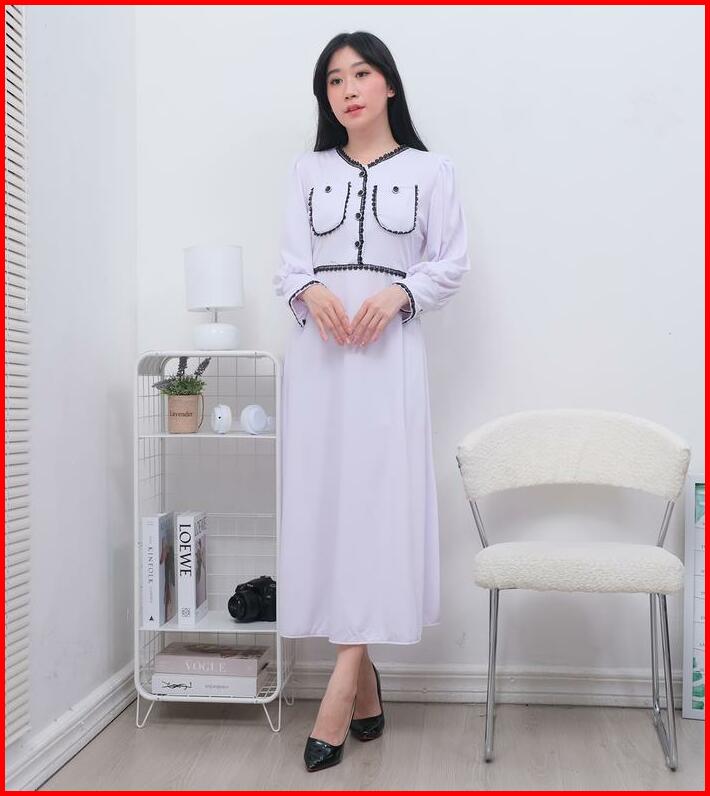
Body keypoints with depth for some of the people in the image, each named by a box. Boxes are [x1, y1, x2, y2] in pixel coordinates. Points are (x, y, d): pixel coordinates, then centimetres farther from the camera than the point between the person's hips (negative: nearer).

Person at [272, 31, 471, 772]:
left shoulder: (430, 170, 8)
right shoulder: (307, 170, 15)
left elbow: (451, 262, 6)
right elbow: (289, 262, 7)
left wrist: (399, 292, -12)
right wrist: (311, 290, -15)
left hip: (389, 349, -2)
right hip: (316, 349, 3)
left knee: (377, 503, -10)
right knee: (321, 501, 0)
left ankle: (341, 687, -7)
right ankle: (365, 682, 13)